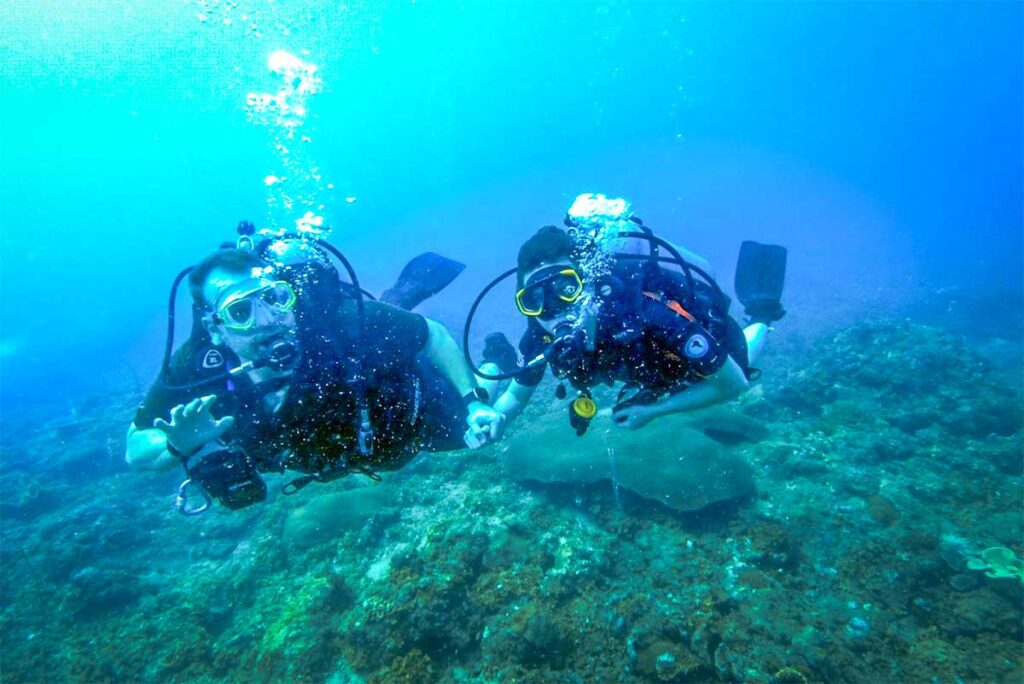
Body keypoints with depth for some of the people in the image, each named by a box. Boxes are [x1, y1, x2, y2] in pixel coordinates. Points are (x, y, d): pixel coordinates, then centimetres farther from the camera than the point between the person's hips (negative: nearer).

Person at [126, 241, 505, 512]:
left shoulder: (339, 318, -43)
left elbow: (433, 335, -27)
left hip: (402, 405, -4)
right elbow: (136, 450, -20)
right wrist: (181, 445, -44)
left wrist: (474, 403, -36)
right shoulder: (197, 366, -35)